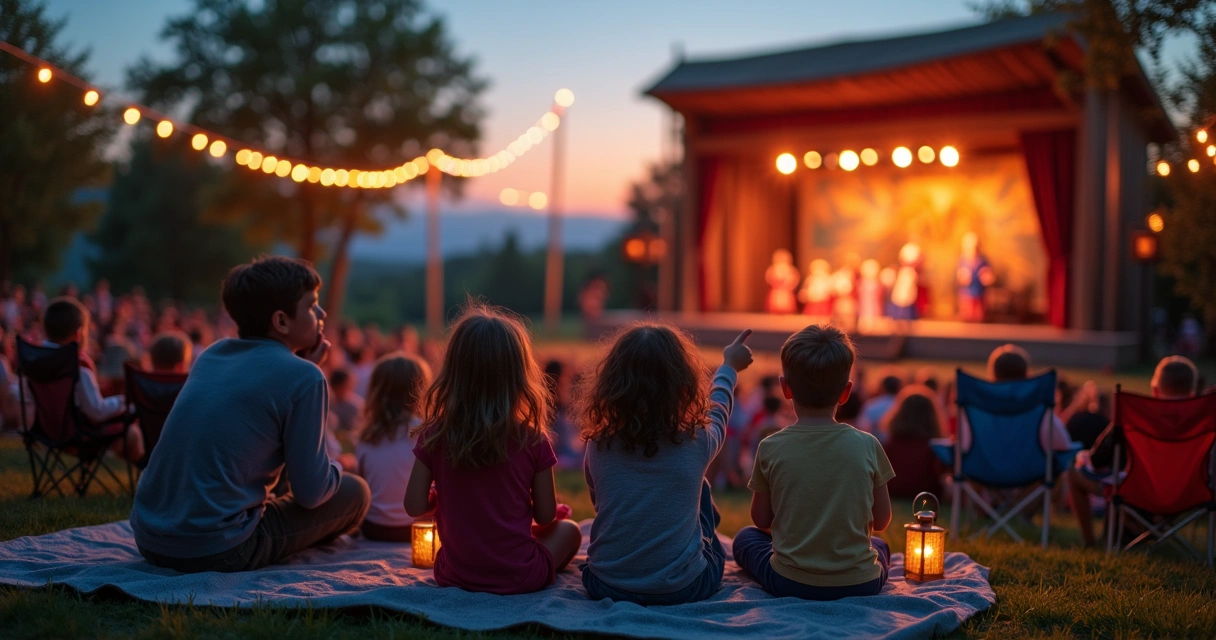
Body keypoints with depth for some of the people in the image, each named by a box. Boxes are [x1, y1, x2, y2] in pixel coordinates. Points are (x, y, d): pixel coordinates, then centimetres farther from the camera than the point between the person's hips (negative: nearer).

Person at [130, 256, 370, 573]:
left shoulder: (212, 354, 10)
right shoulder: (302, 377, -10)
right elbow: (310, 493, -6)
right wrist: (335, 470, 16)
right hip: (216, 551, -8)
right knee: (355, 492, 10)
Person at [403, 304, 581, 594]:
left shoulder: (435, 436, -12)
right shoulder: (532, 440, -16)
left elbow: (415, 506, -9)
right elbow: (545, 516, -9)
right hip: (520, 578, -1)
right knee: (569, 530, 27)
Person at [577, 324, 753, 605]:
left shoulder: (598, 446, -10)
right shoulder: (696, 443, -12)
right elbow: (717, 411, 13)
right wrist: (729, 367, 34)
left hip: (606, 586, 1)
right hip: (683, 589, -1)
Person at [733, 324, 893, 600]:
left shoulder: (771, 448, -10)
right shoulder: (867, 446, -9)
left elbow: (761, 520, 2)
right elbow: (881, 521, 2)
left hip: (789, 584, -1)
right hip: (860, 583, 2)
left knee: (745, 538, 27)